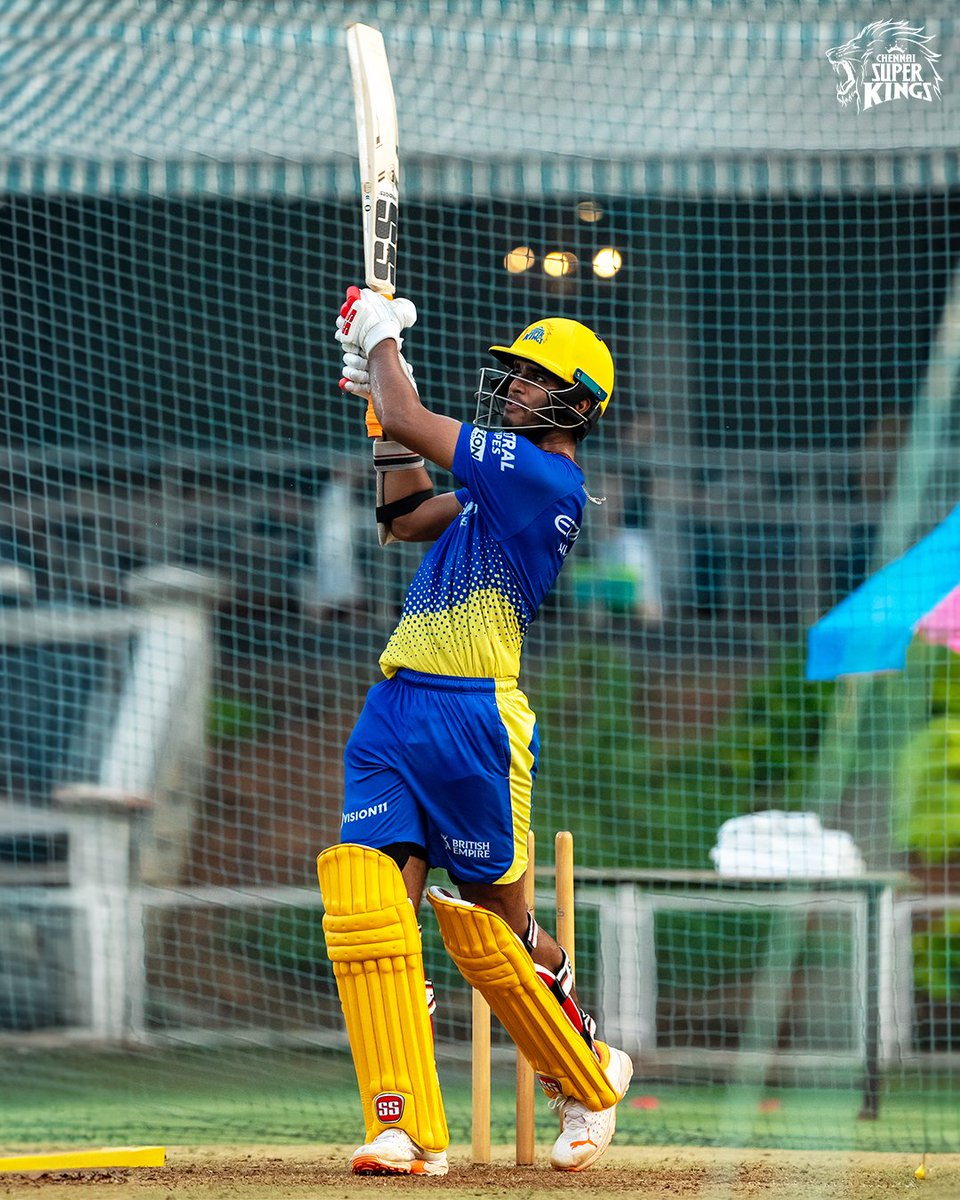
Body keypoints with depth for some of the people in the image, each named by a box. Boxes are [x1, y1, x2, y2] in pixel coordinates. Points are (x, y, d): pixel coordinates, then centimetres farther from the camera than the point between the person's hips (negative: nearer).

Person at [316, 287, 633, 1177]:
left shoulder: (545, 475, -9)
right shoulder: (501, 481, 19)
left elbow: (410, 424, -12)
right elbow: (406, 517, 33)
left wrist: (383, 340, 7)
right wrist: (382, 377, 29)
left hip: (472, 713, -9)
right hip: (393, 715, 9)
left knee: (492, 930, 3)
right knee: (363, 910, -8)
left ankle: (591, 1077, 28)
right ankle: (408, 1129, -11)